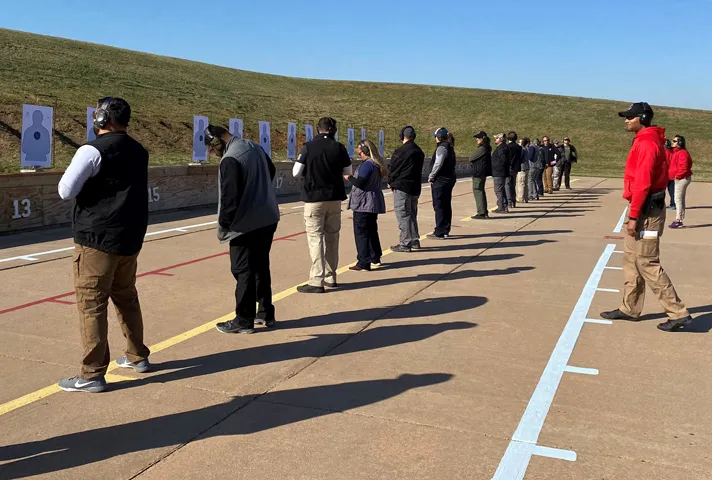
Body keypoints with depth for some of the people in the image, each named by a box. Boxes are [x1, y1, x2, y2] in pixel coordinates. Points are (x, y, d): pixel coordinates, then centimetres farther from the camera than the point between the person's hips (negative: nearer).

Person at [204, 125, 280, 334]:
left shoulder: (230, 160, -19)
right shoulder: (255, 147, 8)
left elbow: (229, 198, -19)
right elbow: (271, 171, 26)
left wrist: (223, 225, -7)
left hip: (246, 224, -8)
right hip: (268, 219, 9)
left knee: (243, 271, 1)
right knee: (261, 267, 17)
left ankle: (244, 320, 7)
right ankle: (266, 314, 24)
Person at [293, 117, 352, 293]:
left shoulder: (308, 147, -9)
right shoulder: (339, 148, -2)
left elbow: (296, 173, -5)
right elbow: (348, 172, 8)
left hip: (314, 199, -3)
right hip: (335, 198, 3)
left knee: (315, 237, -3)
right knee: (332, 237, 13)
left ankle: (317, 281, -7)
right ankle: (330, 277, 20)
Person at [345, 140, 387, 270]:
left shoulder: (367, 164, -18)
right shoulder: (376, 164, 13)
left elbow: (359, 183, -21)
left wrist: (348, 177, -6)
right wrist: (352, 177, 13)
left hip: (363, 204, -10)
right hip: (373, 203, 10)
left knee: (361, 233, -5)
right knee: (371, 231, 19)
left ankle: (363, 263, -5)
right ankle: (375, 258, 27)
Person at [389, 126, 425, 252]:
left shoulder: (400, 152, -16)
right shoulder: (419, 152, 9)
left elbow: (392, 169, -9)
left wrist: (390, 182, 8)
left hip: (401, 187, -8)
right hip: (415, 187, 8)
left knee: (403, 215, -3)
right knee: (412, 214, 17)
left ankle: (405, 243, -3)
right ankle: (415, 240, 23)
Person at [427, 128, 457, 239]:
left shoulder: (442, 147, -15)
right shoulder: (450, 148, 13)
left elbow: (438, 164, -21)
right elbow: (454, 163, 19)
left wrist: (431, 176, -12)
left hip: (440, 180, -9)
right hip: (450, 179, 9)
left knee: (438, 206, -5)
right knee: (446, 205, 13)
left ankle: (439, 232, -5)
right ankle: (446, 230, 20)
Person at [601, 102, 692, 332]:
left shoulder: (647, 143, -17)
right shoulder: (645, 141, 15)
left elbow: (643, 183, -23)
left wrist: (633, 216, -22)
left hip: (646, 210, -10)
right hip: (644, 208, 10)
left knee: (647, 264, -7)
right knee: (631, 259, 15)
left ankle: (678, 313, -1)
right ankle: (630, 309, 23)